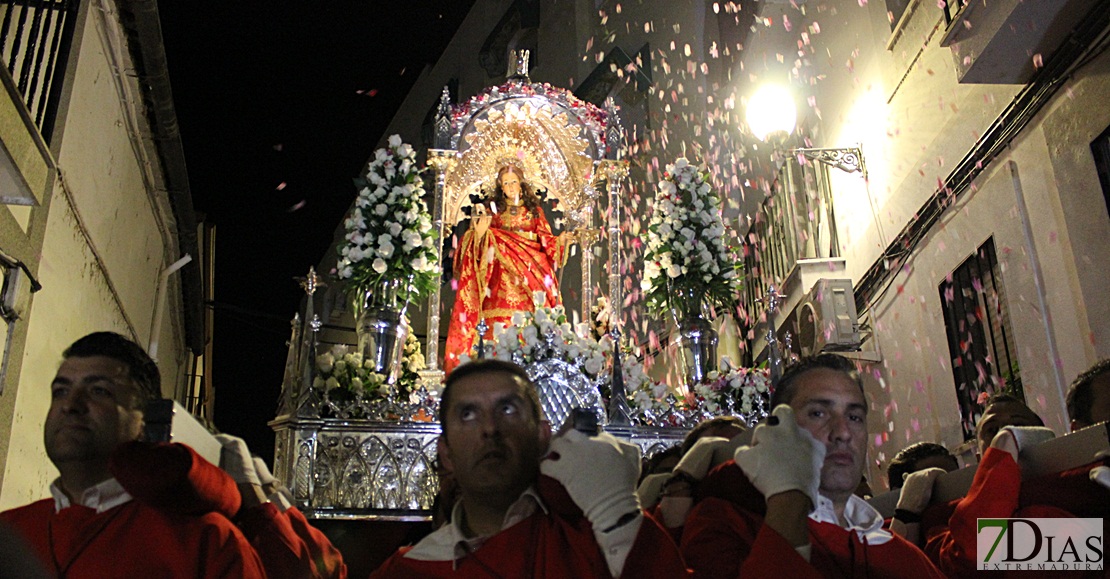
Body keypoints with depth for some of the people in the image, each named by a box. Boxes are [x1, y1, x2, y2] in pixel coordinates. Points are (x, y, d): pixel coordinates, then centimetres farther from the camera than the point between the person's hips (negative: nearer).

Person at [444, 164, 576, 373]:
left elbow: (545, 238, 8)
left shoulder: (534, 210, 15)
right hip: (502, 273, 0)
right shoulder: (494, 209, 14)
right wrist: (479, 232, -11)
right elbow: (485, 244, 9)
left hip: (530, 271, 0)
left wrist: (560, 240, -10)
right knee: (501, 315, -10)